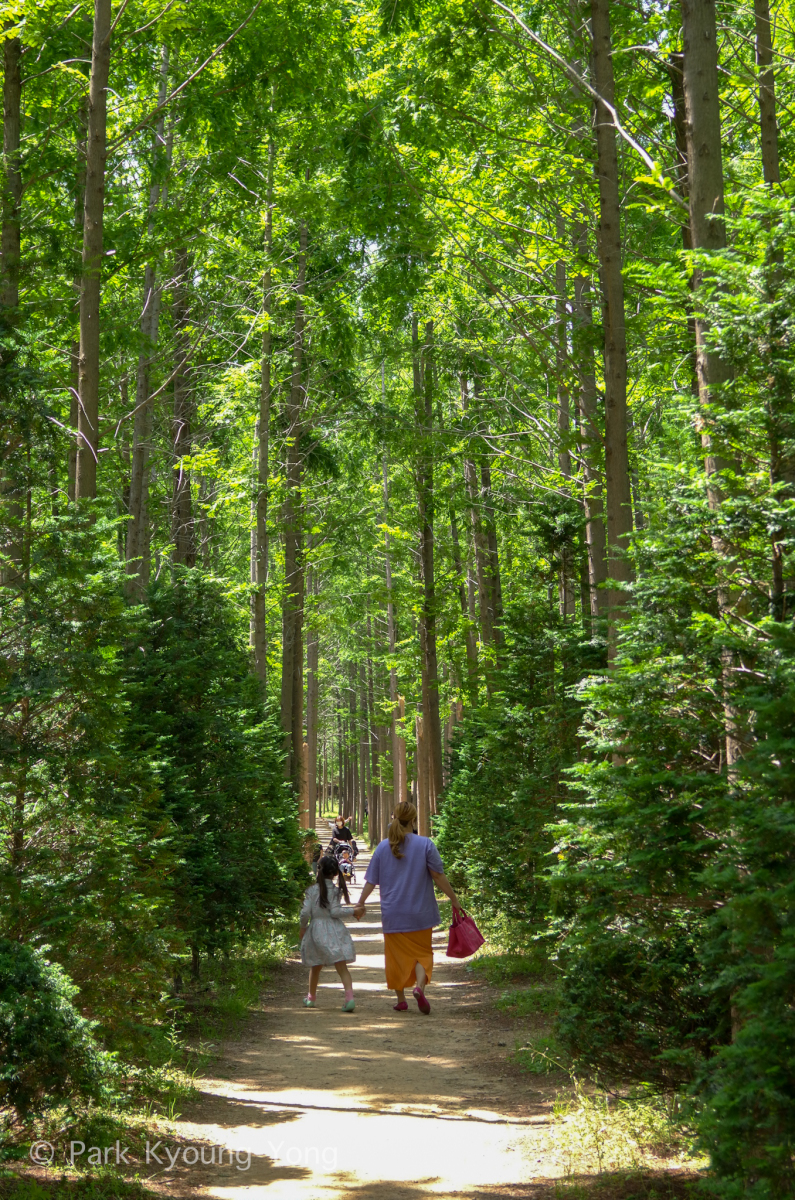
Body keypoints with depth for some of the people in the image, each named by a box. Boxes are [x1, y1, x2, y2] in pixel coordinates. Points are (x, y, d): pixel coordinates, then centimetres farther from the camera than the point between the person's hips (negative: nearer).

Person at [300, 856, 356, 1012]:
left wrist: (303, 928, 10)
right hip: (334, 930, -1)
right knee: (341, 966, -6)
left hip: (316, 930, 1)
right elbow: (335, 912, -10)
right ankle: (349, 996, -22)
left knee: (316, 967, 18)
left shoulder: (312, 890, -2)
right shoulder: (335, 891, -2)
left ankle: (311, 998, 32)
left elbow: (305, 912, -6)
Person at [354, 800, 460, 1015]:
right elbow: (438, 876, -7)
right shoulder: (425, 844, -7)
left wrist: (361, 903, 17)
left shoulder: (383, 847, 0)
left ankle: (401, 999, 15)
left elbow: (371, 880, 4)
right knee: (422, 953, 9)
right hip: (420, 913, -2)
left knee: (396, 955, 13)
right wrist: (454, 899, 3)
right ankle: (419, 986, -17)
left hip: (392, 914, 2)